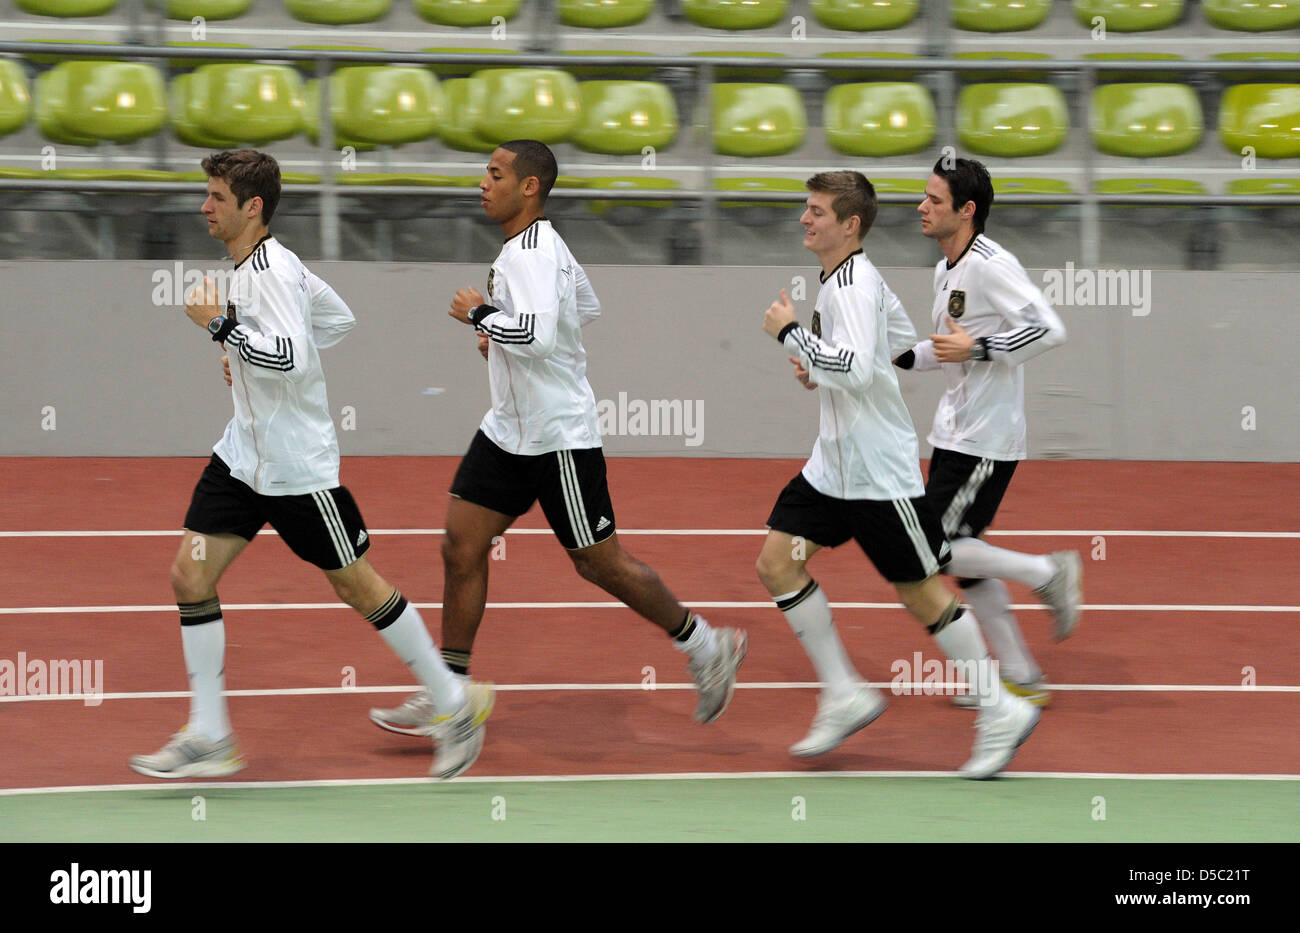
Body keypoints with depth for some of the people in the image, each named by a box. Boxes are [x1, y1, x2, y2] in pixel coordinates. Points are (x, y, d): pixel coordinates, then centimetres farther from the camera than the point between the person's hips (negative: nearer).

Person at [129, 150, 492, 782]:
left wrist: (220, 324, -25)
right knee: (190, 575, 0)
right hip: (243, 455, 9)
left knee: (356, 585, 3)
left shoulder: (271, 271, -20)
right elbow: (338, 317, 21)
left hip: (297, 467, -9)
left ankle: (455, 704, 19)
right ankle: (208, 740, 5)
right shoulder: (254, 266, 8)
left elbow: (291, 360, -32)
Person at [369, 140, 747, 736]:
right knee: (461, 546, 2)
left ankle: (705, 646, 19)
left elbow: (536, 335, -35)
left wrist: (480, 314, -20)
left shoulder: (531, 252, -21)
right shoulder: (542, 245, 10)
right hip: (510, 430, 10)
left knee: (599, 563, 1)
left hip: (560, 436, -10)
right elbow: (587, 307, 26)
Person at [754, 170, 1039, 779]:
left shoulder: (854, 283, -19)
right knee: (777, 563, 2)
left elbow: (856, 368, -33)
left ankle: (1002, 712, 10)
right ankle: (845, 695, 10)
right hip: (833, 466, 10)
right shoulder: (847, 279, 11)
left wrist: (789, 333, -22)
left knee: (921, 592, -2)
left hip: (879, 472, -10)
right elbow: (905, 346, 24)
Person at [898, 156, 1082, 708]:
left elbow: (1049, 331, -26)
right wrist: (902, 356, 12)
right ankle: (1020, 677, 18)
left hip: (987, 441, -10)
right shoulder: (946, 270, 12)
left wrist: (977, 349, -23)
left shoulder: (991, 265, -18)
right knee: (964, 563, 10)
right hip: (956, 433, 10)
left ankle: (1047, 574, 4)